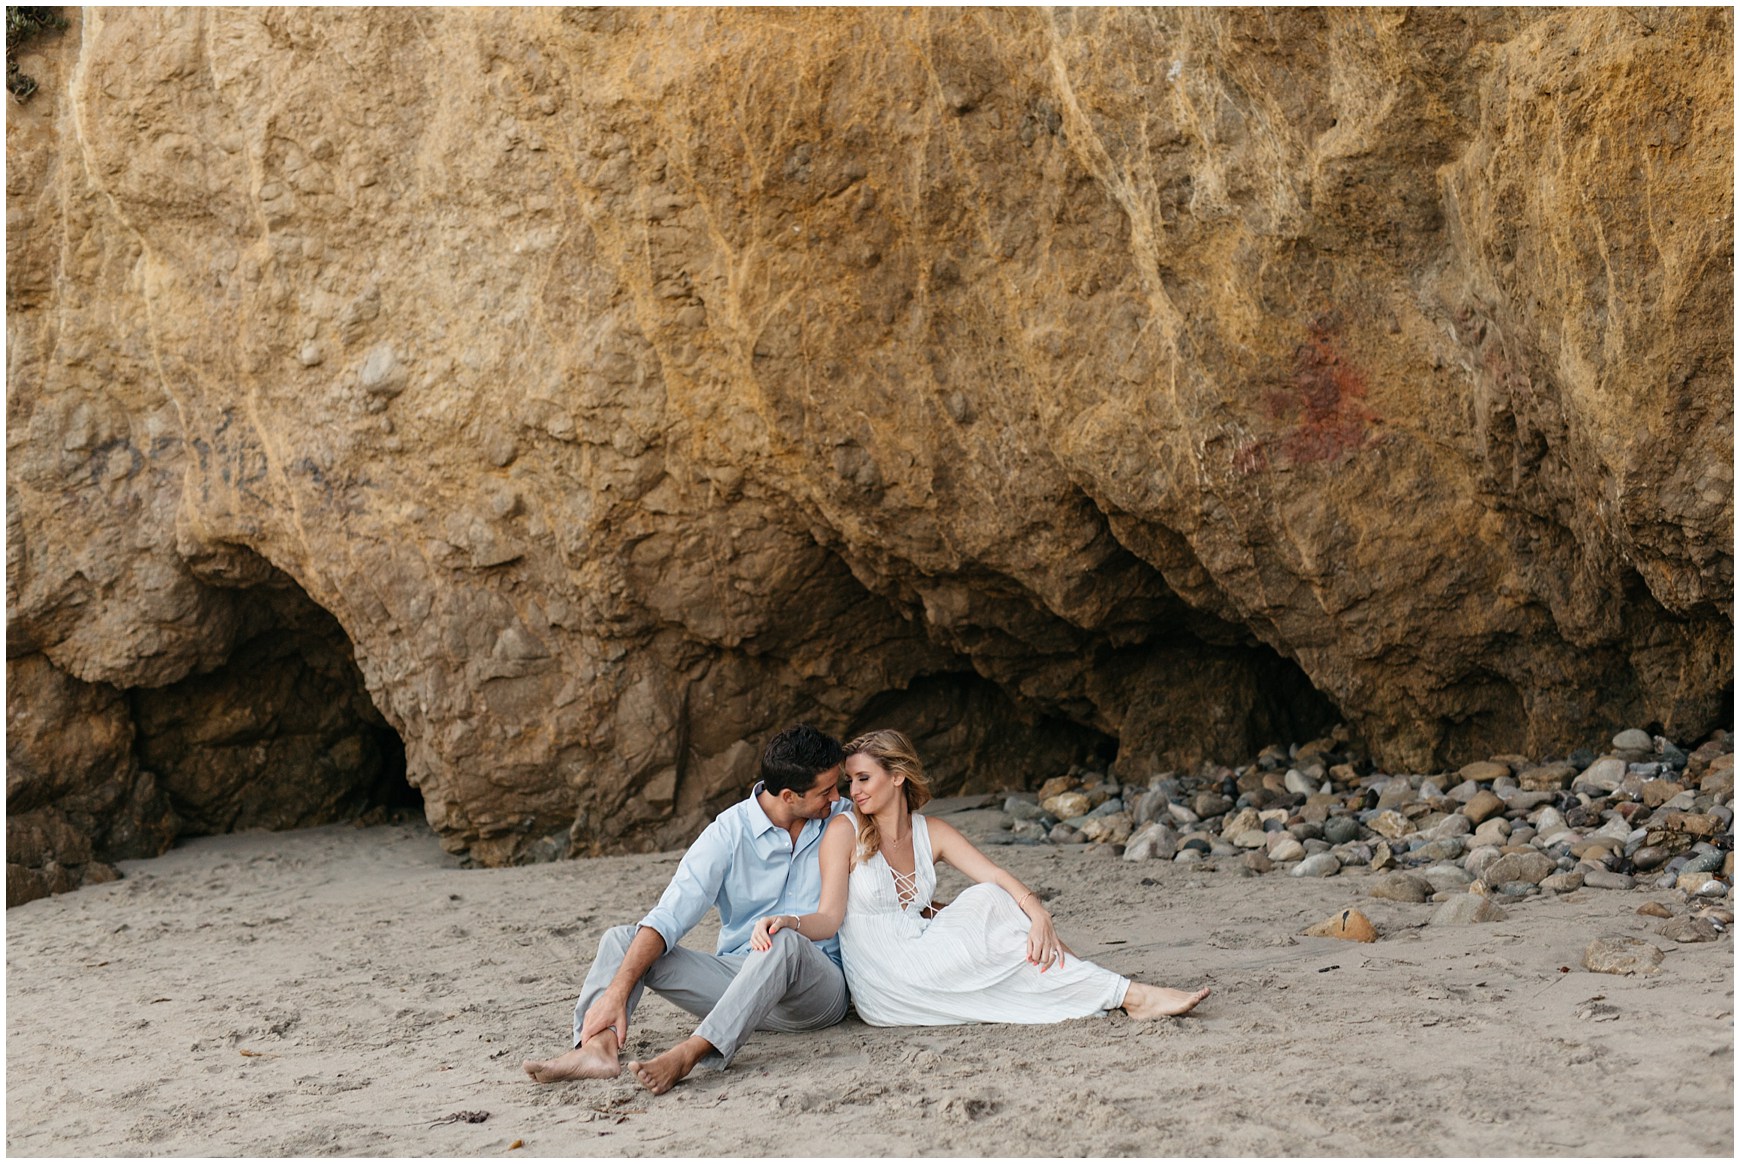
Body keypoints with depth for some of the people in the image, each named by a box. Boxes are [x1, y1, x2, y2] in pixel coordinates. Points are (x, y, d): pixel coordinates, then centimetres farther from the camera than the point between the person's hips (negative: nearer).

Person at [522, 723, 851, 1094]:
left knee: (785, 942, -36)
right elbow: (667, 920, -12)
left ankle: (688, 1055, -49)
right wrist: (616, 991, -24)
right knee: (620, 939, -10)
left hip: (818, 989, -2)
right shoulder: (729, 833, -4)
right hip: (736, 978, 2)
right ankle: (599, 1047, -38)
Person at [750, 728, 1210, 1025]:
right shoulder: (844, 831, -3)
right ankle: (1128, 995, -22)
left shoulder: (931, 833, 8)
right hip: (882, 985, -4)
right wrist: (788, 923, -31)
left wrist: (1037, 913, -23)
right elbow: (829, 918, -9)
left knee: (986, 900, -20)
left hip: (919, 957, 4)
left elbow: (997, 877, -4)